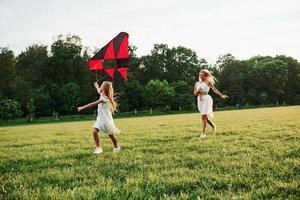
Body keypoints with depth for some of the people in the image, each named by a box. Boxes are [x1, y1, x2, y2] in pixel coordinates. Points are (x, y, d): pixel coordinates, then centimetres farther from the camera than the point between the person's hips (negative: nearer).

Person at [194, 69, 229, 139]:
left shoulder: (208, 82, 0)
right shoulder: (197, 83, 13)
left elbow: (215, 89, -7)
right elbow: (195, 93, 12)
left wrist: (221, 95, -17)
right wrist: (198, 91, -10)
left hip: (206, 99, -5)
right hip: (199, 99, 5)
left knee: (203, 116, -15)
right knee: (205, 116, 12)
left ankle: (203, 133, -13)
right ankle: (213, 126, 38)